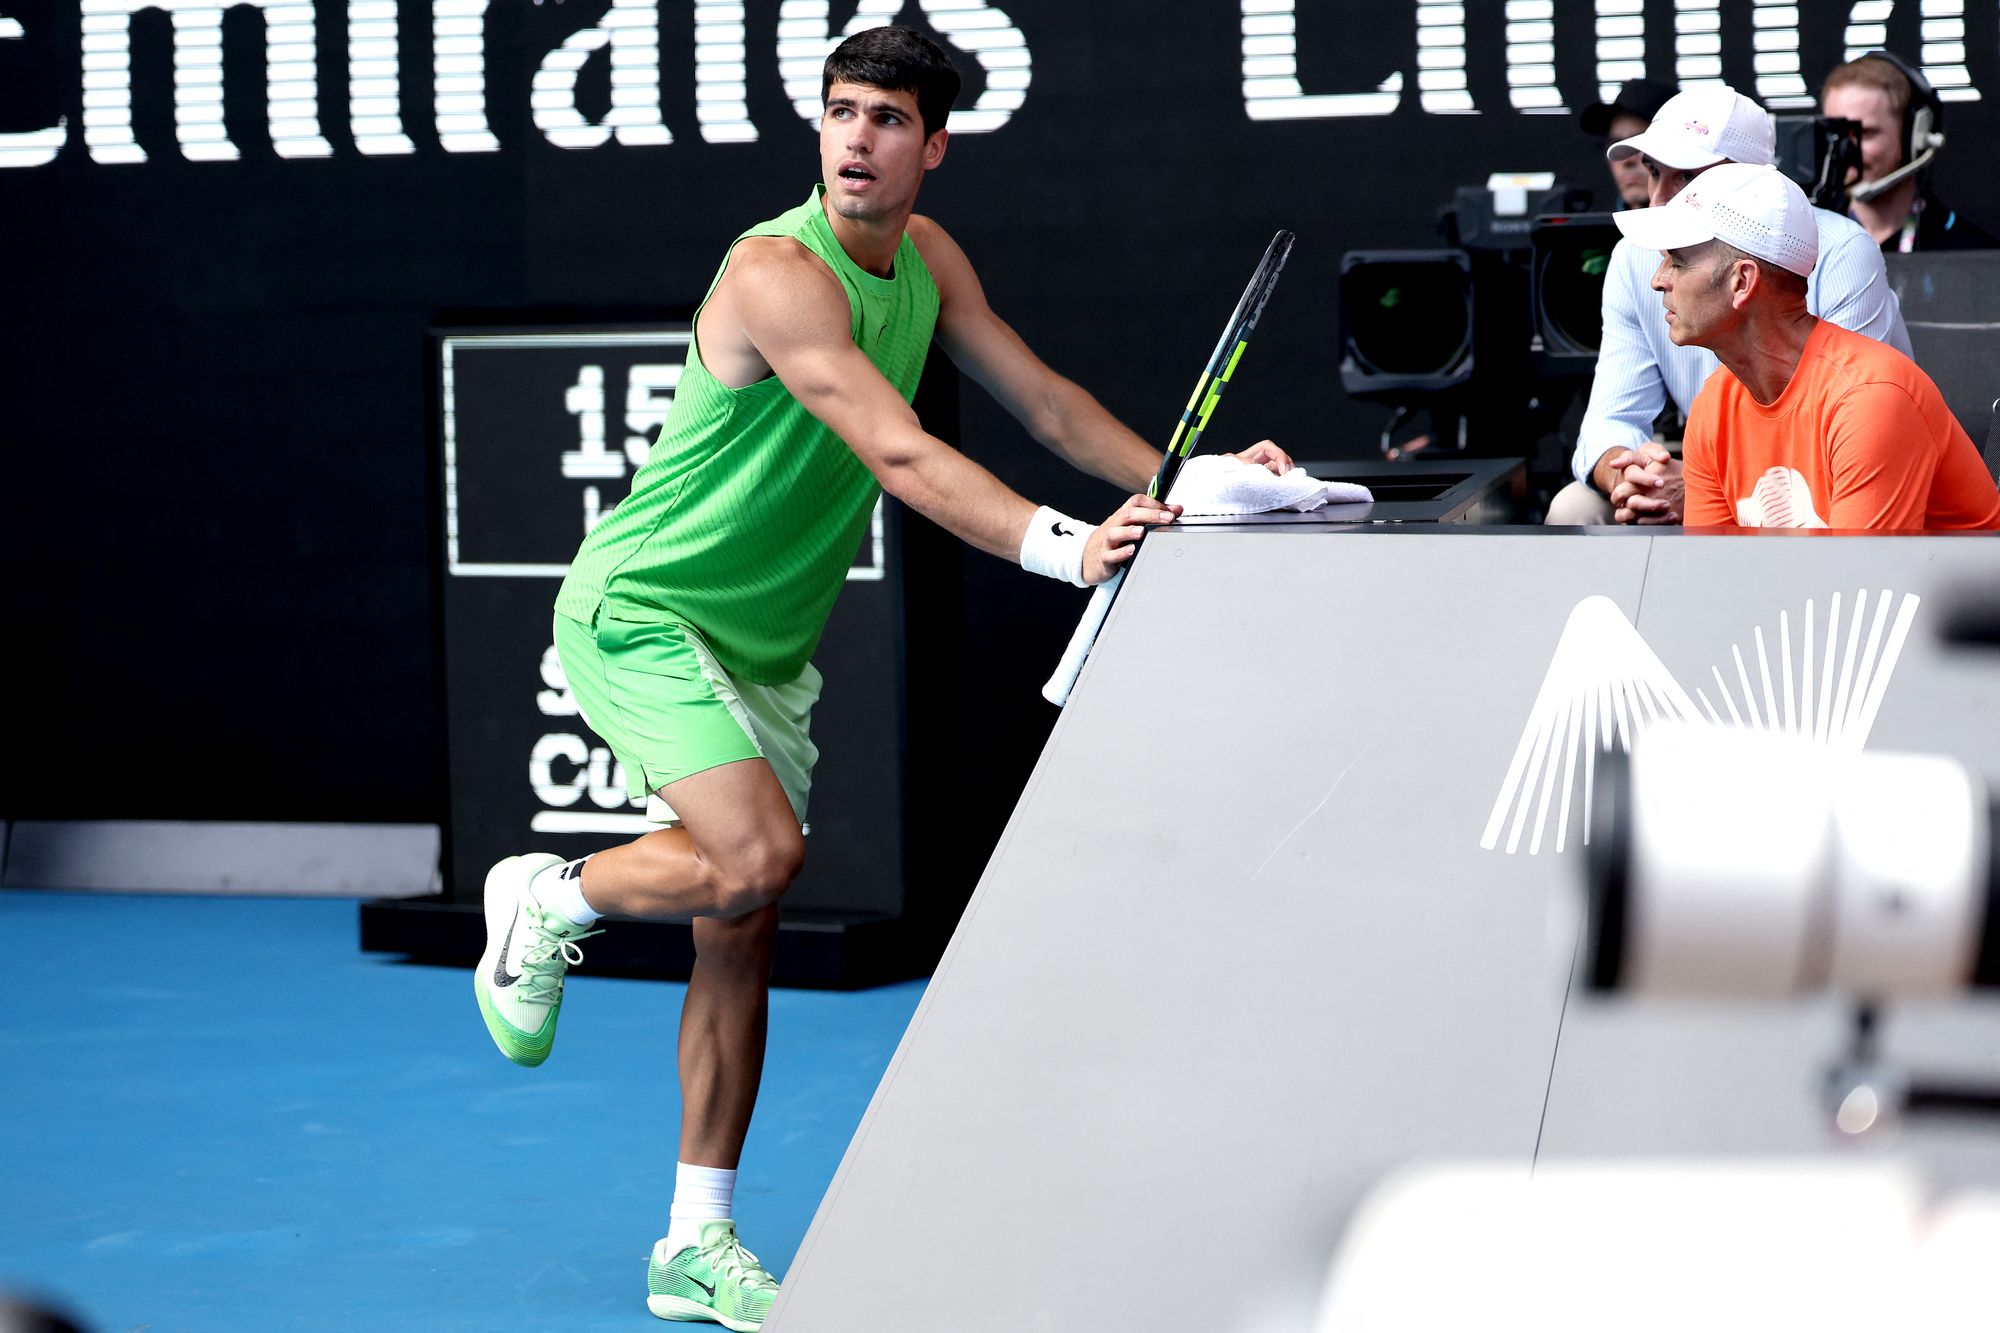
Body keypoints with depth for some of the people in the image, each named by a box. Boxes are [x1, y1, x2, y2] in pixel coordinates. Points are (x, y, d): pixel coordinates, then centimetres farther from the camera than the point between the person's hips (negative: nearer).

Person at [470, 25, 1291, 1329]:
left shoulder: (924, 257, 2)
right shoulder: (778, 271, -25)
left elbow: (1044, 399, 9)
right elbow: (898, 453, -34)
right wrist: (1063, 544, -44)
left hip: (764, 642, 8)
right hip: (642, 608, -8)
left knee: (743, 931, 6)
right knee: (759, 855, -26)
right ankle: (549, 900, 3)